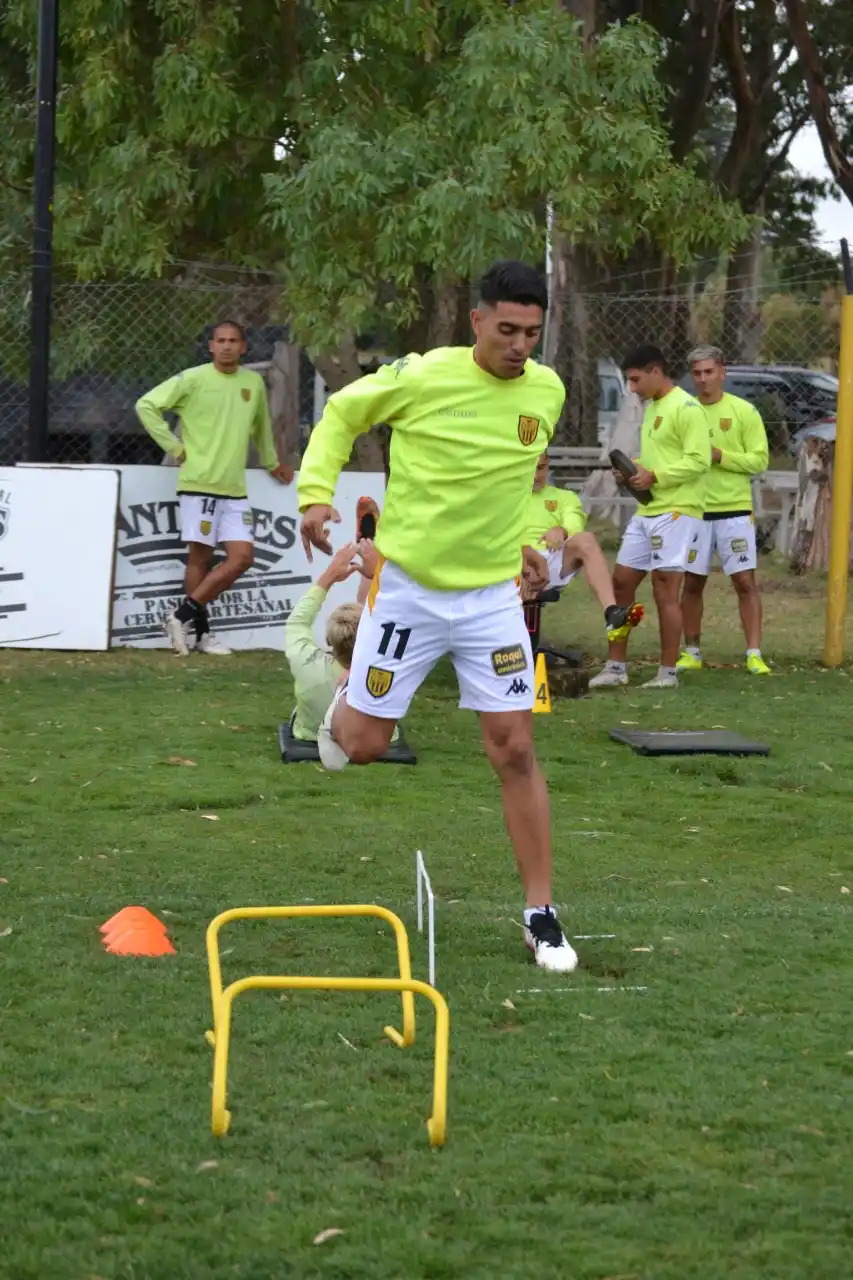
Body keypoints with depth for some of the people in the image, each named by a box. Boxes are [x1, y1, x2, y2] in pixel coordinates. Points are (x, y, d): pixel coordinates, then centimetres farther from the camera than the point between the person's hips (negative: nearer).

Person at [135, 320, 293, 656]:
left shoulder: (254, 383, 10)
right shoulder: (193, 379, -5)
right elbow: (146, 405, -5)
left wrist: (271, 462, 33)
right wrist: (175, 447, -7)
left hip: (234, 488, 5)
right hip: (199, 483, -5)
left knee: (242, 557, -5)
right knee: (201, 556, -3)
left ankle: (183, 616, 1)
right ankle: (202, 632, 4)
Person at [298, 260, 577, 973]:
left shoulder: (547, 391, -1)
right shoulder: (424, 377, -15)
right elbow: (341, 415, 0)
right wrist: (317, 493, -12)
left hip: (493, 594, 3)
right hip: (408, 587, -2)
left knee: (515, 749, -3)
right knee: (365, 745, 3)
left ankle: (541, 914, 4)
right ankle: (345, 701, 41)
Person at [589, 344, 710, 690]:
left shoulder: (686, 408, -11)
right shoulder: (651, 408, 19)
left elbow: (699, 461, -17)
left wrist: (654, 476, -19)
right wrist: (635, 470, 7)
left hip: (675, 512, -10)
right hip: (646, 512, 10)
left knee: (665, 591, -6)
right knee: (621, 583, 9)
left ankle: (668, 673, 2)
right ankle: (616, 667, 16)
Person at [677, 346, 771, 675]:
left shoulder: (744, 411, -1)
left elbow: (760, 460, -4)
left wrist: (720, 456, -15)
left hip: (734, 510, -3)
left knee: (745, 581, -6)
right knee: (692, 583, 8)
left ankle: (754, 655, -4)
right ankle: (692, 653, 18)